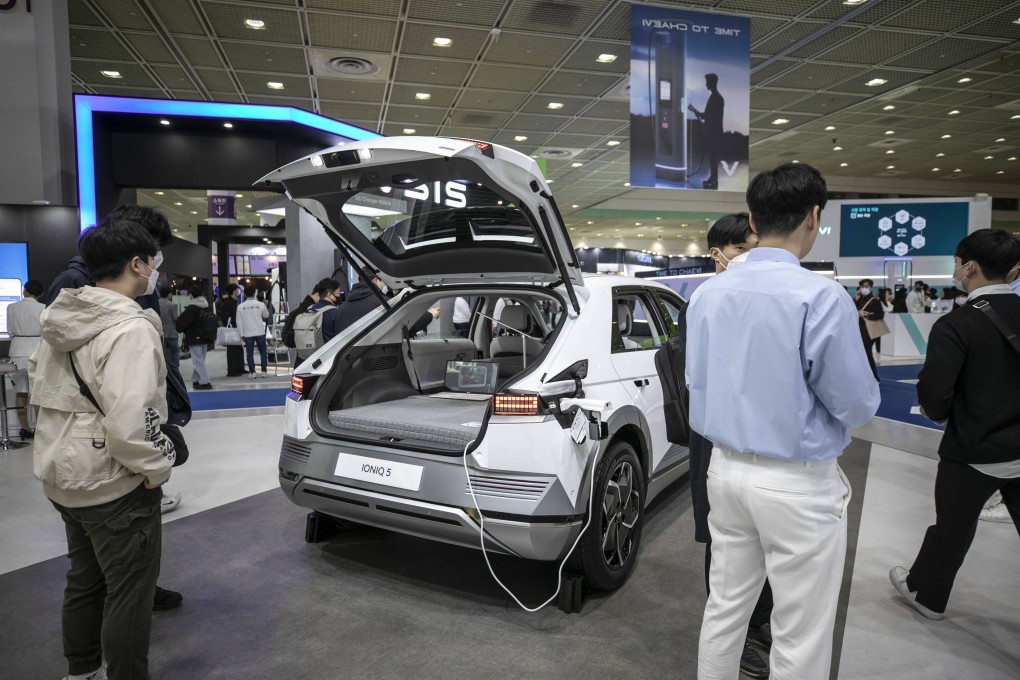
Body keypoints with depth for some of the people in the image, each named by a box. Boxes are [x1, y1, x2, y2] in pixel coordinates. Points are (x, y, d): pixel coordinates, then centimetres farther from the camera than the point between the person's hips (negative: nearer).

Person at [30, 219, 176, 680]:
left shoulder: (60, 318, 5)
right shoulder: (130, 327, -24)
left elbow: (41, 388, 16)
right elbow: (128, 421, -31)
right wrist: (155, 469, -18)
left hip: (63, 473, 9)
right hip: (113, 484, -9)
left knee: (84, 580, 25)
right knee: (128, 592, 6)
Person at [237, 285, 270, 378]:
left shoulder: (241, 306, -3)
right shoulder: (260, 304, -5)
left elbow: (239, 322, -1)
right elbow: (266, 316, 12)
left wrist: (241, 334, 6)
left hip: (248, 333, 0)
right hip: (260, 332, 0)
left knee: (250, 353, 7)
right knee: (263, 352, 8)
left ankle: (252, 372, 6)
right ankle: (264, 371, 6)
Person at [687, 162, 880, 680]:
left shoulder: (708, 293, 0)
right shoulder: (821, 297, -19)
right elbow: (858, 406, -11)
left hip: (726, 467, 6)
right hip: (799, 483, -6)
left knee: (725, 608, 20)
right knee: (800, 638, 11)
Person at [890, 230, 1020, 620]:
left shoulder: (955, 325, -20)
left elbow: (933, 395, -21)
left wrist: (940, 415, 1)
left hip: (973, 450, -4)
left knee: (952, 529, 14)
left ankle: (926, 594, 35)